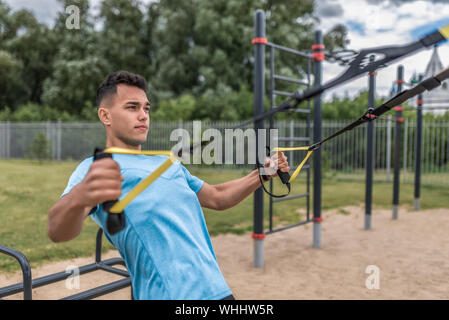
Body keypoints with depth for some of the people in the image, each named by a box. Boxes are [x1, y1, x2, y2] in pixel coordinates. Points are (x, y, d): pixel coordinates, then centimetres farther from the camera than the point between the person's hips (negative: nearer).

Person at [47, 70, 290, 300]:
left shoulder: (169, 163, 19)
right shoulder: (94, 168, -5)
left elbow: (217, 197, 24)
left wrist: (262, 175, 10)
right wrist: (78, 198, -45)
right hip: (170, 293, -6)